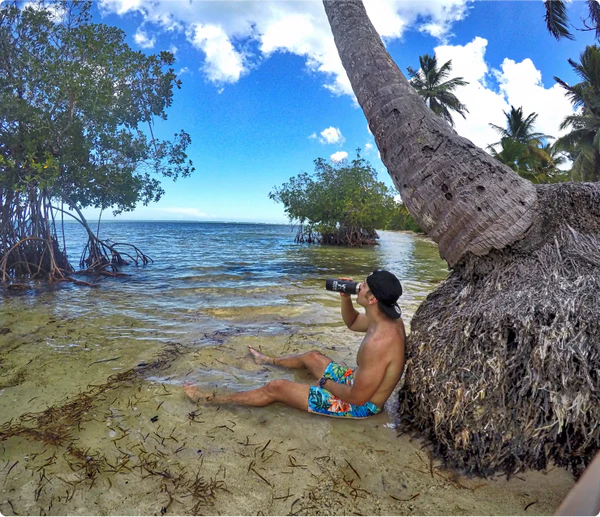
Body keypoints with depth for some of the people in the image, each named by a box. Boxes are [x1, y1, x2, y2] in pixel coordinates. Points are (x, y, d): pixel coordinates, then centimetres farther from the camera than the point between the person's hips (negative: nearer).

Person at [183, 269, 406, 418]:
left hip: (359, 405, -9)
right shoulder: (389, 318, -7)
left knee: (276, 388, -4)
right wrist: (345, 298, -6)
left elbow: (357, 397, -30)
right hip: (357, 383, 9)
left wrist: (326, 383, -13)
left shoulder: (379, 342, -37)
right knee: (312, 357, 27)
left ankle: (208, 398, 13)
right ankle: (269, 360, 58)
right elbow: (352, 322, 13)